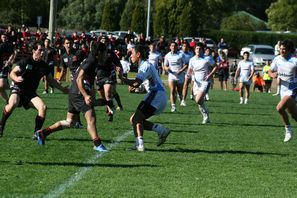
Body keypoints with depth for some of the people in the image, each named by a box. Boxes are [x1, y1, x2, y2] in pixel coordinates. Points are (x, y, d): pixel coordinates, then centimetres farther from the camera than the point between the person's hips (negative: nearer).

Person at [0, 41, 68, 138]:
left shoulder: (44, 66, 3)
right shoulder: (25, 62, -10)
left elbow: (50, 80, 18)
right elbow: (12, 73, -8)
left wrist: (62, 89, 17)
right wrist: (16, 78, -30)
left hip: (31, 93, 4)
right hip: (18, 89, -4)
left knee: (43, 107, -21)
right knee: (12, 104, -34)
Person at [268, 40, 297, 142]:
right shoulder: (277, 59, 0)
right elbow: (270, 71, 12)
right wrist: (273, 75, -10)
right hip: (283, 89, 6)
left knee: (280, 108, -22)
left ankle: (288, 129, -4)